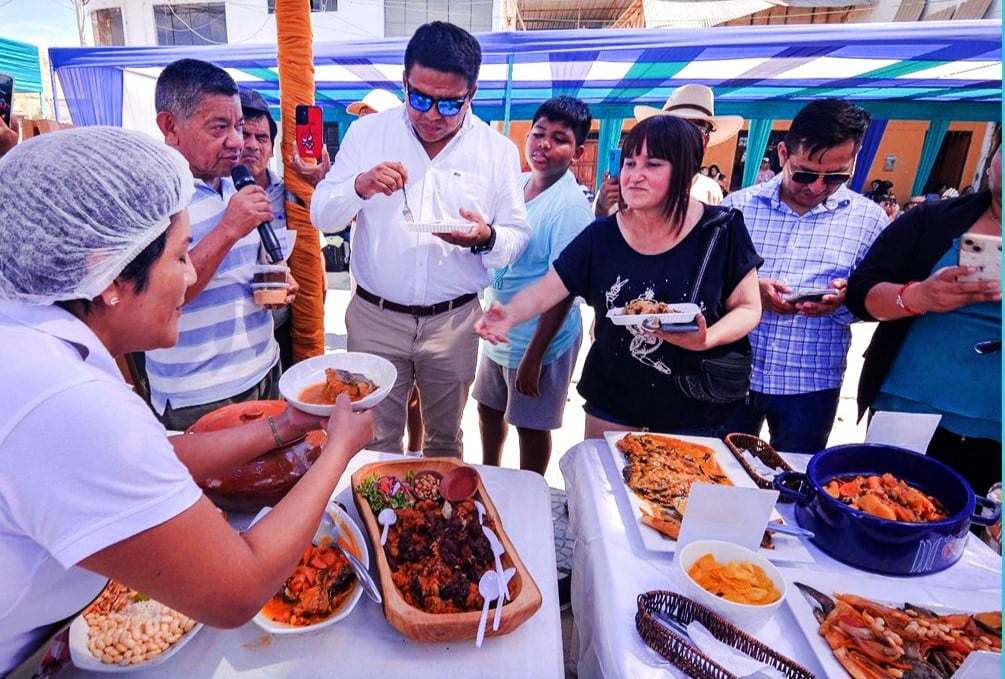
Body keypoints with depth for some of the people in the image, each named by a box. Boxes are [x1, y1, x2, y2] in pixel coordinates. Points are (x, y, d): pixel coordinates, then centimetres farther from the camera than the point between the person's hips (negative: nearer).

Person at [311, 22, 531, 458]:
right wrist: (360, 187, -20)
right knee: (374, 443, 11)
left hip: (454, 322, 1)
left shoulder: (498, 151, 0)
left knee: (445, 441, 19)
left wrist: (486, 239, -21)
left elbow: (518, 235, 3)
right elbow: (321, 216, 1)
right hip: (375, 318, 0)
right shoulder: (367, 132, 1)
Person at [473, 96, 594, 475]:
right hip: (499, 331, 8)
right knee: (488, 408, 22)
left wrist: (533, 358, -21)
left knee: (531, 426, 11)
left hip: (539, 340, -7)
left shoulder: (571, 207, -20)